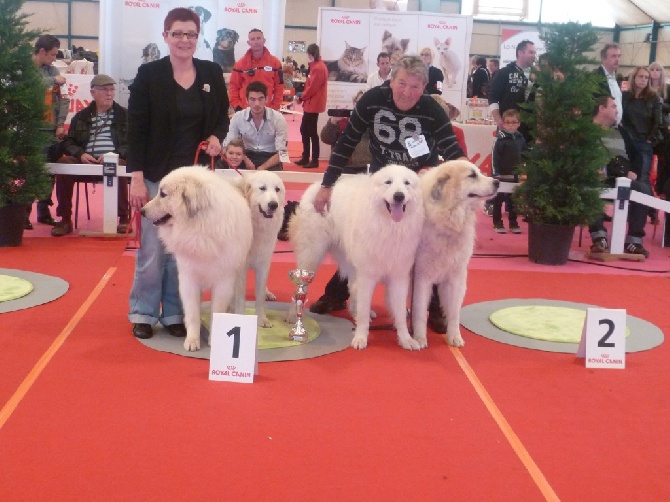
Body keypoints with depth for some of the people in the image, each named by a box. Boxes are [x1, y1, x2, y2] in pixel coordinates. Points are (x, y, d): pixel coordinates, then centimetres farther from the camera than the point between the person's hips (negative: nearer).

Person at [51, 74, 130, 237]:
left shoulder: (124, 115, 12)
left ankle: (124, 218, -23)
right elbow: (68, 142, 13)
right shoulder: (81, 116, 20)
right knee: (63, 163, -26)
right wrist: (81, 154, -9)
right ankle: (65, 220, -17)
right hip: (86, 163, 3)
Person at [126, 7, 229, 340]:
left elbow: (222, 116, 16)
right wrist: (136, 177, -11)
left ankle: (173, 313, 20)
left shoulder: (212, 73, 5)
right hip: (157, 176, -3)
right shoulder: (148, 74, -5)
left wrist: (217, 137, -7)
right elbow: (136, 128, -6)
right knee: (152, 248, 2)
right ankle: (143, 313, 17)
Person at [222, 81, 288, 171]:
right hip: (247, 156, 1)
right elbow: (227, 146, -4)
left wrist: (263, 167, -26)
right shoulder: (237, 117, -8)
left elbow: (282, 152, -12)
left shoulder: (278, 118, -12)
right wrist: (245, 159, -21)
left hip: (270, 158, -1)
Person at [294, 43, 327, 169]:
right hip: (310, 104, 10)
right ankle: (305, 158, 21)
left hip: (313, 104, -10)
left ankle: (315, 160, 3)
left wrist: (301, 97, -7)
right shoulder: (317, 66, 15)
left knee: (312, 132, -3)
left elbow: (313, 87, -20)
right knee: (304, 130, 14)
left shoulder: (318, 68, -17)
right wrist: (304, 96, 9)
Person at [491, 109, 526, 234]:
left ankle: (513, 223, 21)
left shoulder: (520, 138, 3)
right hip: (501, 174, -5)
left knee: (513, 199, 12)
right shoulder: (500, 138, -13)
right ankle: (497, 223, 13)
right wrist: (496, 173, -20)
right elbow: (495, 157, -16)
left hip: (514, 174, 5)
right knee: (498, 199, 4)